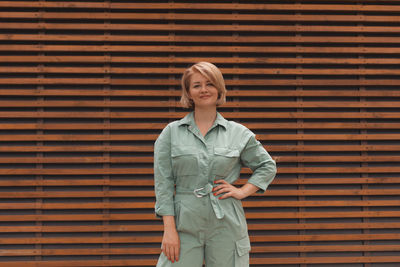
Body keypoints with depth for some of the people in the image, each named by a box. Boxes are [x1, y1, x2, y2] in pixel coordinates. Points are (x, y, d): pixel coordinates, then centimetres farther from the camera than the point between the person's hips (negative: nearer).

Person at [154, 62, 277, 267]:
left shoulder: (238, 133, 7)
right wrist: (169, 229, -7)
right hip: (185, 223, 0)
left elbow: (268, 167, 18)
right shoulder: (171, 132, 5)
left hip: (226, 224, 1)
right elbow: (163, 183, 1)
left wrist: (243, 191, 2)